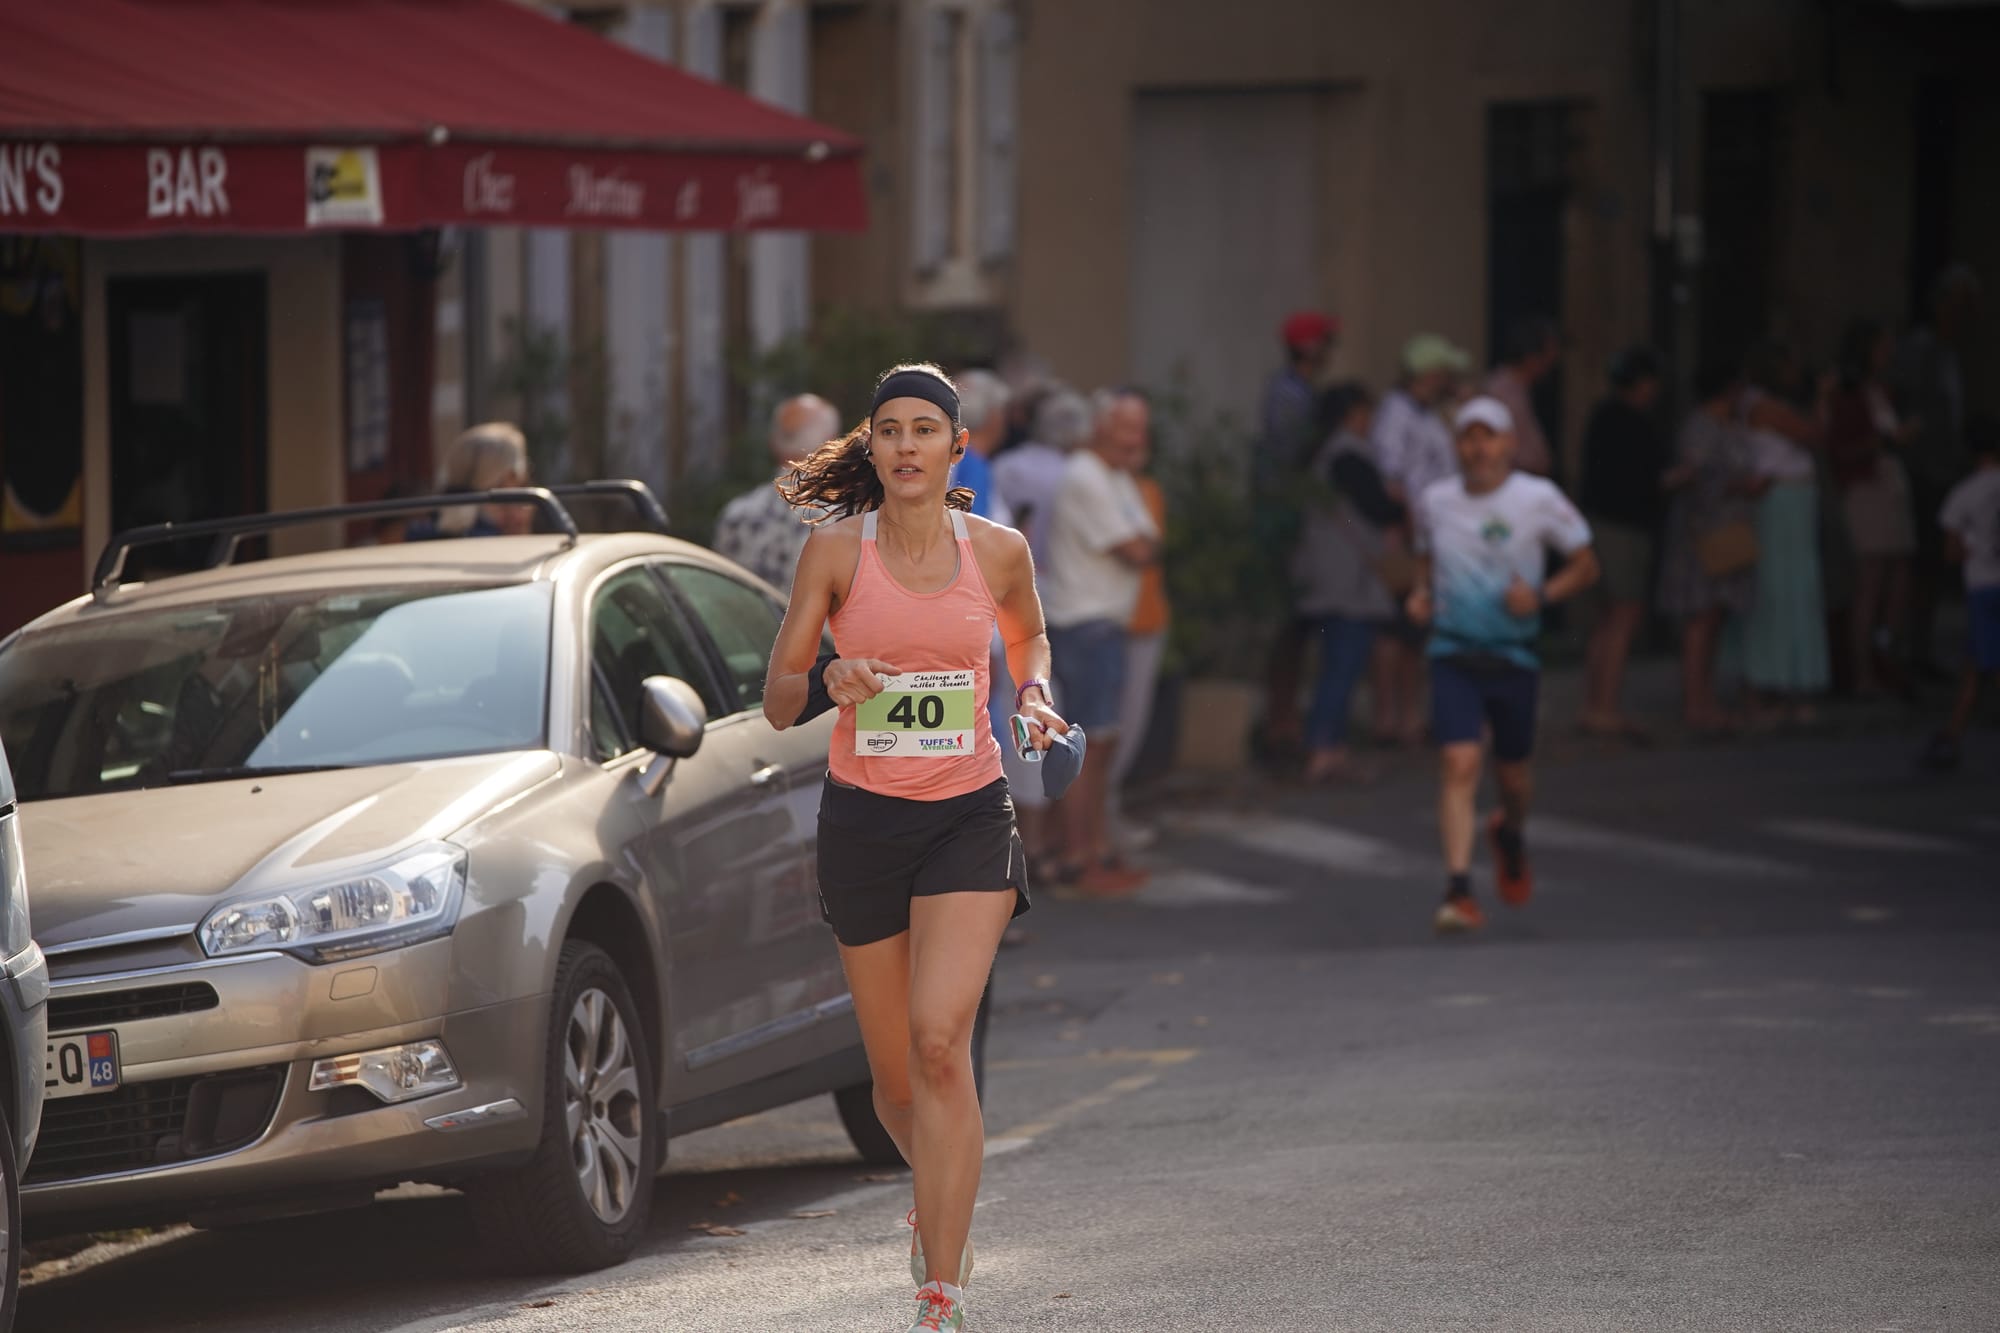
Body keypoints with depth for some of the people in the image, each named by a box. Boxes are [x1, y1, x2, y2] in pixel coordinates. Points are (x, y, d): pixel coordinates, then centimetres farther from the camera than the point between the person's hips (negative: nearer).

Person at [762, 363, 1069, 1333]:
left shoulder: (997, 550, 1)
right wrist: (827, 683, -21)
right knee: (895, 1074, 9)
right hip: (863, 815, 1)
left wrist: (1035, 696, 2)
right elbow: (776, 699, 0)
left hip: (968, 815, -1)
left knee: (940, 1040, -20)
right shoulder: (836, 550, -3)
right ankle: (939, 1198, 45)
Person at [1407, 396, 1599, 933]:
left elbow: (1586, 566, 2)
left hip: (1514, 656, 0)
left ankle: (1511, 833, 49)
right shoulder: (1435, 502, 3)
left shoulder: (1539, 500, -5)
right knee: (1459, 764, -16)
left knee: (1511, 772, 12)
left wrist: (1541, 595, -15)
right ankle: (1458, 892, -20)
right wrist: (1421, 595, 1)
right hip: (1453, 652, 0)